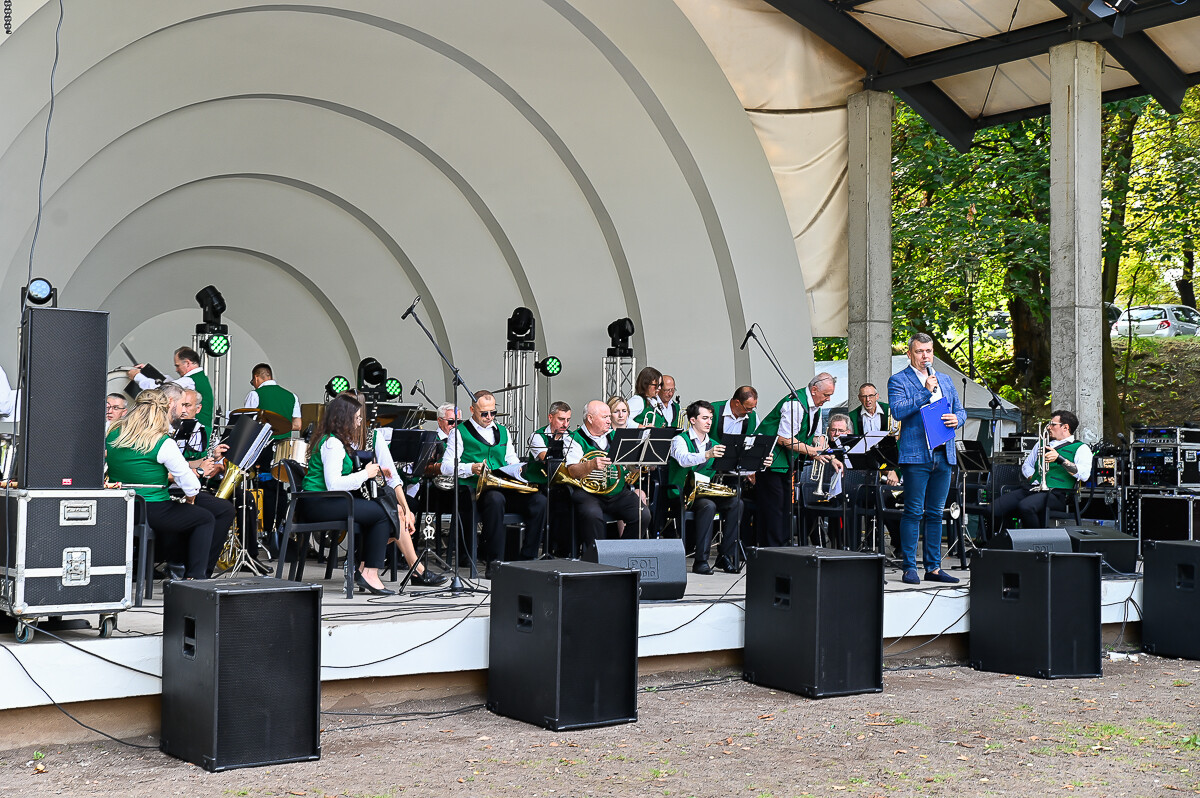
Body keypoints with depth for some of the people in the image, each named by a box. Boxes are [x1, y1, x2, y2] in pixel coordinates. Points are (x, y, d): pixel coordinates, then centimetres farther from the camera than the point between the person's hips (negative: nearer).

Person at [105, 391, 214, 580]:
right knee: (205, 518, 17)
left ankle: (177, 565, 45)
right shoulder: (163, 444, -18)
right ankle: (195, 578, 12)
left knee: (173, 514, 36)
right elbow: (191, 486, -16)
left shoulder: (113, 435, -1)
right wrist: (190, 499, 8)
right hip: (151, 512, -7)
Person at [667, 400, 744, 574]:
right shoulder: (680, 440, -3)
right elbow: (683, 459, -26)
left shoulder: (713, 444, 18)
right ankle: (700, 561, -30)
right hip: (683, 493, -6)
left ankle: (726, 556, -16)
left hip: (706, 492, 6)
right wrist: (707, 455, -44)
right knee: (708, 506, -35)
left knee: (736, 503, -20)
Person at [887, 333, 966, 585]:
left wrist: (956, 418, -3)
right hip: (916, 454, -5)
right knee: (914, 512, -5)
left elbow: (960, 410, 21)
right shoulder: (898, 380, 1)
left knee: (936, 513, 9)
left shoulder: (945, 381, 19)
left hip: (943, 454, 6)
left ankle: (933, 568, 14)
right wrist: (926, 391, -17)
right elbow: (898, 411, -13)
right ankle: (909, 567, 0)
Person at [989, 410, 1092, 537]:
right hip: (1032, 488, 6)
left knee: (1025, 506, -38)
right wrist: (1033, 478, 10)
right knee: (995, 508, -17)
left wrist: (1059, 458, -18)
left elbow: (1084, 475, -10)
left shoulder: (1080, 448, 8)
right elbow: (1026, 465, 33)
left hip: (1057, 494, -6)